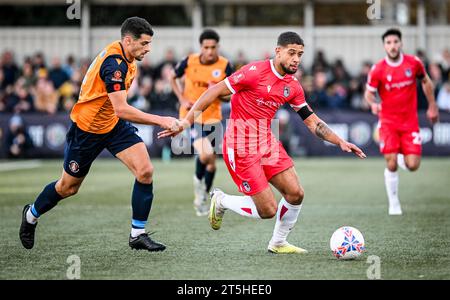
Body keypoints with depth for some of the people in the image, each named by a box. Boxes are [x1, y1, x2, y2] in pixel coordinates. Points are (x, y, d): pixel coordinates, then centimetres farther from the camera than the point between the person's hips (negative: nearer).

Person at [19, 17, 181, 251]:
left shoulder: (124, 58, -2)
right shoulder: (114, 63, -31)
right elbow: (121, 110, -37)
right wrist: (160, 120, -38)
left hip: (115, 125, 7)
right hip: (87, 128, -7)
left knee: (145, 171, -12)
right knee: (68, 187, 10)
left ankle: (137, 235, -3)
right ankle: (31, 215, 39)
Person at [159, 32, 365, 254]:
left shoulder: (293, 87, 6)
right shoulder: (255, 71, -16)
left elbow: (312, 122, 14)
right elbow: (215, 91, -14)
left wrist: (340, 142, 4)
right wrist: (187, 121, -17)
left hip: (268, 143, 7)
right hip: (241, 148, -7)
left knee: (295, 194, -3)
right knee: (268, 210, -9)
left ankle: (278, 243, 20)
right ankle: (221, 201, 16)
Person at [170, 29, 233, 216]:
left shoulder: (225, 66, -8)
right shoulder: (190, 62, -9)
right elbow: (173, 78, 8)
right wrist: (182, 99, -5)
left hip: (212, 116, 3)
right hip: (191, 115, -2)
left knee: (211, 162, 9)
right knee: (205, 154, -23)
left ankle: (202, 198, 31)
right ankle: (198, 181, 10)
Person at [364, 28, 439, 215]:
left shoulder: (414, 63, -3)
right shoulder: (377, 70, -8)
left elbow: (426, 82, 14)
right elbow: (369, 93, 0)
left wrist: (432, 106, 16)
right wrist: (373, 103, -23)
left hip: (410, 121, 1)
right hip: (388, 121, -1)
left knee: (412, 165, -8)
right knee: (391, 165, -11)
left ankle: (403, 157, 30)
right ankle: (394, 204, 7)